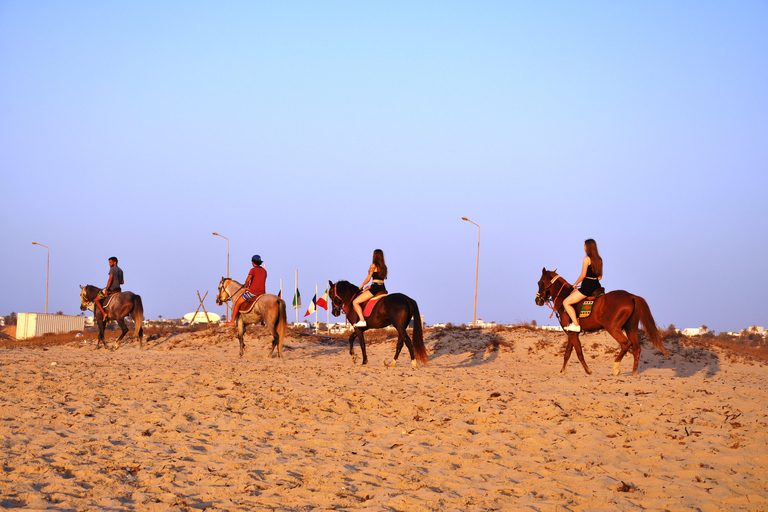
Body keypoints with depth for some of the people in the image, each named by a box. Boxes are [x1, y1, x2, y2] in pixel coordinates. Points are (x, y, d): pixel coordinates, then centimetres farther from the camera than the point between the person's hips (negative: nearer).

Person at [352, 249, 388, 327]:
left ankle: (362, 320, -21)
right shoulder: (384, 267, 15)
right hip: (383, 289, 8)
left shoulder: (373, 266, -6)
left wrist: (361, 286, 12)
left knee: (355, 302, -8)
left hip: (375, 289, -8)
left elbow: (368, 279, -4)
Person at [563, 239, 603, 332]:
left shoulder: (587, 259, -11)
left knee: (566, 302, -4)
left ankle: (576, 325, -12)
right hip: (597, 286, 9)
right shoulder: (599, 260, 11)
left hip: (587, 287, -9)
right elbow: (600, 277, 15)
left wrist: (575, 284, 1)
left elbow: (583, 275, -13)